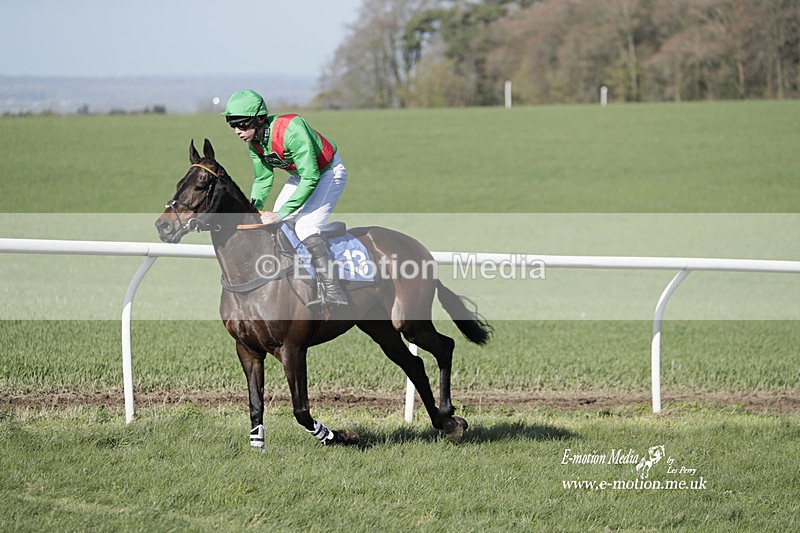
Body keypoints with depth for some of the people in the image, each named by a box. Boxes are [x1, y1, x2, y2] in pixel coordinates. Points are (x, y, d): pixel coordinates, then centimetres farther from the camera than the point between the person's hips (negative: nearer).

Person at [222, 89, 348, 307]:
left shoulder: (291, 130, -37)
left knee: (305, 227, -24)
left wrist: (281, 214, -37)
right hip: (302, 174, 9)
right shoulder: (254, 141, -10)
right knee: (274, 226, 4)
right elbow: (263, 179, 3)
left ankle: (332, 293, -26)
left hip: (329, 173, -9)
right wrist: (254, 207, -15)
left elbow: (311, 178, -37)